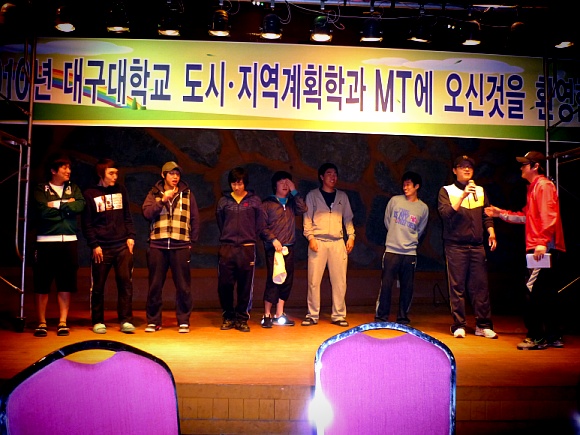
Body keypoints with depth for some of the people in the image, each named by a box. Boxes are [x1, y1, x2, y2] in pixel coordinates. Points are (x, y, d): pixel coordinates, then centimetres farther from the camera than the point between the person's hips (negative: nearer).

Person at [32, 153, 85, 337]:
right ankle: (42, 323, 11)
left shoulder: (73, 188, 14)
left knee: (66, 284, 5)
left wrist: (57, 205, -9)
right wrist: (67, 205, -7)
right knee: (42, 283, 0)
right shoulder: (41, 189, 3)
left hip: (69, 241, 3)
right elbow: (43, 211, -12)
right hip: (46, 242, -3)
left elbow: (80, 206, -4)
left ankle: (63, 322, 13)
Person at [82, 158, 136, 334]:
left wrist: (131, 236, 3)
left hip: (122, 246, 2)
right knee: (97, 286, 5)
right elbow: (87, 224, 1)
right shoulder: (90, 194, 2)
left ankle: (126, 320, 3)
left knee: (126, 283, -3)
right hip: (101, 247, -2)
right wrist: (94, 245, -7)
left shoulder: (121, 190, 11)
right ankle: (98, 321, 16)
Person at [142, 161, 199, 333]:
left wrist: (192, 241, 3)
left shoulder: (187, 194, 7)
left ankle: (183, 321, 13)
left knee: (183, 286, 3)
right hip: (157, 246, 1)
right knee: (155, 285, 6)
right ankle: (153, 321, 17)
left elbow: (195, 219, 7)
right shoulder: (154, 193, 9)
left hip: (181, 247, -1)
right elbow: (147, 213, -5)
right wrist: (163, 200, -13)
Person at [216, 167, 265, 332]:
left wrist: (250, 238, 9)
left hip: (247, 248, -1)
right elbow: (220, 222, 16)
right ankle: (228, 317, 17)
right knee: (224, 284, 1)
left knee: (245, 286, 3)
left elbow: (259, 224, 9)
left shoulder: (255, 201, 5)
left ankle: (242, 319, 15)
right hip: (226, 248, 1)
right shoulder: (223, 201, 7)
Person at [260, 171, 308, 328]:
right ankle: (267, 316, 3)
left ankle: (279, 315, 13)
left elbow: (303, 209, -4)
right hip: (273, 248, -5)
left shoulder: (292, 203, 17)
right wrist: (273, 240, -15)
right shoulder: (267, 203, 3)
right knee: (273, 280, -6)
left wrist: (294, 191, -1)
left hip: (288, 248, 5)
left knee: (287, 281, 5)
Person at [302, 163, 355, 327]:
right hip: (318, 242, -2)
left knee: (339, 281, 1)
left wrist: (351, 236, 4)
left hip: (338, 242, 2)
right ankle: (312, 315, 7)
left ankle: (338, 315, 10)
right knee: (314, 280, -2)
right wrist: (310, 236, -9)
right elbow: (307, 218, 3)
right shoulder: (312, 195, 7)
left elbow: (348, 218, 16)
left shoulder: (342, 196, 15)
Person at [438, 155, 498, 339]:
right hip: (455, 246, -3)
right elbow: (445, 213, -11)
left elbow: (486, 216, 15)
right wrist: (463, 195, -18)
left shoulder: (480, 191, 16)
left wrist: (491, 233, -1)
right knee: (457, 286, -1)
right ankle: (459, 325, 5)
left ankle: (483, 325, 9)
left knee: (480, 286, 1)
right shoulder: (446, 191, 5)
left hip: (477, 246, 3)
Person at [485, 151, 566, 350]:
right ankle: (553, 337, 19)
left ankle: (536, 337, -3)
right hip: (538, 248, 10)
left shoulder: (543, 185, -9)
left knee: (533, 291, -9)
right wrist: (501, 213, 22)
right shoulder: (534, 187, 22)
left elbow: (549, 216, -19)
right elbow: (527, 216, 25)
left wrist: (542, 242, -26)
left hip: (545, 249, -10)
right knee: (546, 294, 13)